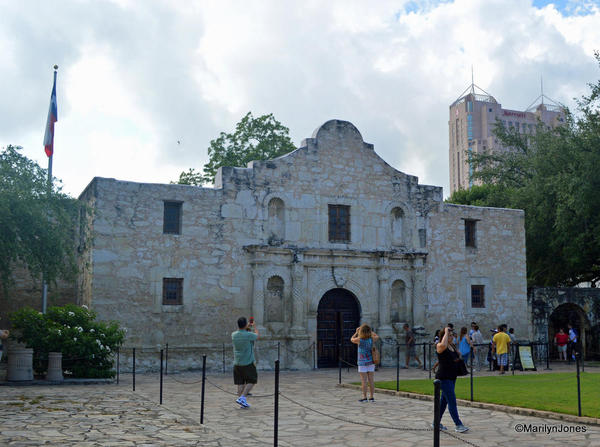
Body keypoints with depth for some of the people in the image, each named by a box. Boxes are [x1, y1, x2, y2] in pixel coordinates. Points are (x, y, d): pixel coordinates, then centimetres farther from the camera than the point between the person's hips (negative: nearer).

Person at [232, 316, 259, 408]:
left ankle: (242, 402, 9)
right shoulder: (249, 335, -16)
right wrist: (254, 327, 24)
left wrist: (248, 327, 35)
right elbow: (257, 336, 7)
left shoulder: (234, 335, -1)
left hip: (237, 363, 5)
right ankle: (242, 398, -4)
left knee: (240, 383, 9)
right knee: (251, 381, 8)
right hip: (248, 363, -5)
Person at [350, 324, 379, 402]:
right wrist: (370, 331, 22)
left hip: (362, 363, -4)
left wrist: (356, 332, 19)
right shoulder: (371, 339, -5)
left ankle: (364, 397, 2)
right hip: (371, 363, 4)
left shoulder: (359, 340, -14)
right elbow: (377, 337, 19)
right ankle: (371, 397, 10)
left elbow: (352, 339, 8)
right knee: (371, 381, 6)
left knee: (364, 381, 0)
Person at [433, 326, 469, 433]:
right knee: (452, 401, -10)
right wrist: (446, 332, -27)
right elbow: (443, 345, -39)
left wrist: (459, 358, 5)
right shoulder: (440, 346, -13)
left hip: (452, 377, 9)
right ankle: (458, 425, -9)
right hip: (443, 377, -9)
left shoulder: (453, 346, 11)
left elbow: (457, 357, 28)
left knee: (444, 400, 14)